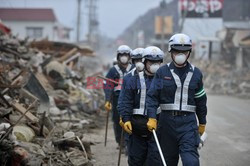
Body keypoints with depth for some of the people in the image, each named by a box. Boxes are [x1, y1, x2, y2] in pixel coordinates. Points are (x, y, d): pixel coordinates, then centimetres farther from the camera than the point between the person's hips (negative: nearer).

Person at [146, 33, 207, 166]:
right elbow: (152, 96, -2)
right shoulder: (162, 72, 1)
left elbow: (201, 100, 14)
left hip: (188, 121, 0)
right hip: (167, 120, 0)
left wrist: (202, 123, 17)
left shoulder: (196, 73, 6)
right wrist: (152, 118, -13)